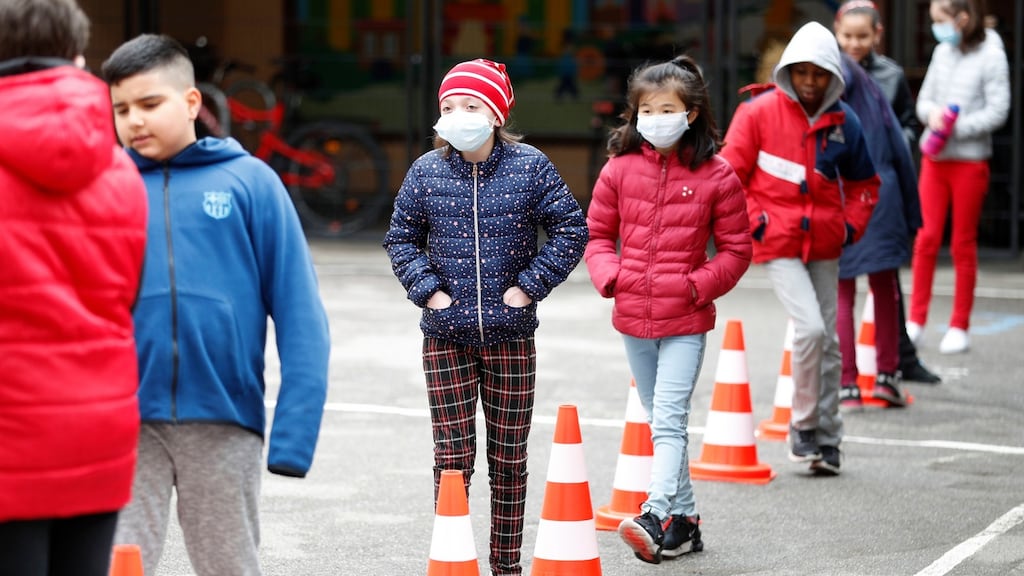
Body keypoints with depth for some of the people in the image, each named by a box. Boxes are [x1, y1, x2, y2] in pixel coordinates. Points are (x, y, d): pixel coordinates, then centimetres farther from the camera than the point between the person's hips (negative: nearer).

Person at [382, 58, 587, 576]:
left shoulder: (529, 166, -3)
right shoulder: (426, 172, 0)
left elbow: (571, 228, 0)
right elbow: (401, 238, 10)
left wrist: (531, 285, -7)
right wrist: (426, 290, -4)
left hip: (511, 335, 0)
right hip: (446, 337, 0)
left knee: (509, 457, 8)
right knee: (452, 455, 0)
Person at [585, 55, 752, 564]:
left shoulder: (715, 175, -5)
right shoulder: (620, 168, 2)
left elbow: (735, 249, 1)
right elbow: (598, 232, 11)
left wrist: (700, 284, -12)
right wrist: (609, 274, -7)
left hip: (685, 319, -4)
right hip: (633, 315, 4)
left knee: (669, 420, -16)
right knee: (659, 422, 13)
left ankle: (655, 516, -25)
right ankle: (684, 518, 24)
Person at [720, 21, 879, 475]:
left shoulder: (844, 123, 2)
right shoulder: (759, 112, -7)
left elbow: (864, 182, 17)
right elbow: (729, 174, -4)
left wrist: (851, 224, 4)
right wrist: (752, 221, -11)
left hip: (824, 245, 4)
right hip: (778, 242, -4)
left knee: (827, 339, 8)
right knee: (810, 327, -17)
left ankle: (827, 437, 19)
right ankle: (803, 424, 1)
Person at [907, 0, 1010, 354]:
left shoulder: (991, 57, -8)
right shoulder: (942, 52, 8)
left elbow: (998, 111, -11)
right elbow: (924, 99, 11)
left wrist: (957, 127, -19)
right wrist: (933, 113, -11)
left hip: (969, 161, -4)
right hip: (934, 157, 4)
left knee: (963, 245, 3)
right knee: (926, 238, 0)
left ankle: (959, 328, 11)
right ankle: (916, 320, 7)